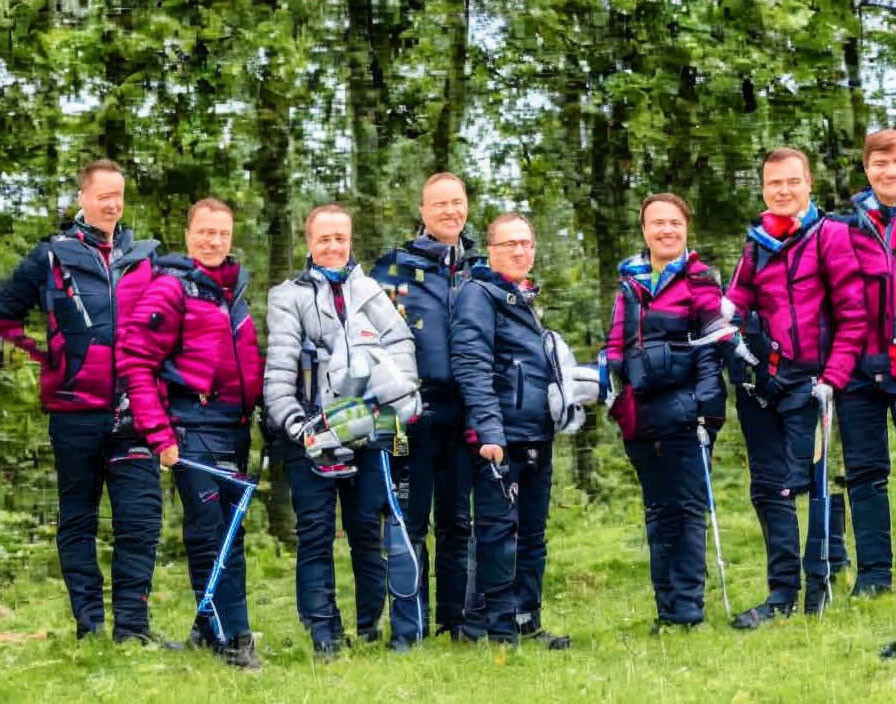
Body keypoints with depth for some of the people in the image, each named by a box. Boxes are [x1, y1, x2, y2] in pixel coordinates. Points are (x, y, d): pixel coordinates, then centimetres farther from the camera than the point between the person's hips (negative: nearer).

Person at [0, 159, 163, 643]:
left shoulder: (145, 259, 11)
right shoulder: (53, 257, 4)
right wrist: (43, 355, 5)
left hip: (133, 412, 2)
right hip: (75, 410, -1)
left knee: (141, 515, -6)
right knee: (78, 519, 5)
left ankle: (132, 626, -2)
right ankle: (88, 625, 11)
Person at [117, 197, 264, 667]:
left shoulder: (234, 291, 15)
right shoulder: (171, 288, -6)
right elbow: (135, 362, -10)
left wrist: (255, 416, 10)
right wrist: (159, 434, -15)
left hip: (236, 428, 7)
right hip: (196, 425, -7)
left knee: (230, 532, 12)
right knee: (208, 533, -6)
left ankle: (211, 628, 22)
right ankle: (233, 636, -4)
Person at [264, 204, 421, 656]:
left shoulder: (370, 292, 16)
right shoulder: (289, 297, 8)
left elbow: (399, 346, 6)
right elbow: (279, 364, -2)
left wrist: (400, 405, -10)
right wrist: (291, 420, -17)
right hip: (312, 432, -2)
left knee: (368, 529, 2)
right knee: (315, 533, -3)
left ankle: (373, 627, 9)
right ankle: (323, 633, -1)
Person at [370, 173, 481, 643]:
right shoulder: (396, 266, 4)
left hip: (463, 412, 4)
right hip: (415, 411, -3)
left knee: (457, 523, 9)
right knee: (411, 522, -1)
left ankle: (456, 622, 16)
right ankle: (408, 627, 2)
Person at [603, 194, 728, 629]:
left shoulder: (698, 281, 0)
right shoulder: (629, 282, 15)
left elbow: (713, 347, -6)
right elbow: (616, 345, 22)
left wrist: (708, 406, -13)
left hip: (683, 413, -6)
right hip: (641, 416, 6)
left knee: (688, 510, -4)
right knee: (658, 512, 11)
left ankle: (687, 607, -1)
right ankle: (666, 607, 17)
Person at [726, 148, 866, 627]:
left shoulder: (830, 235, -2)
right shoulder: (757, 245, 14)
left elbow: (853, 314, -6)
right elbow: (736, 304, 17)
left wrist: (833, 377, -11)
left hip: (807, 380, -5)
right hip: (761, 379, 5)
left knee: (802, 482, -10)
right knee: (767, 487, 5)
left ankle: (817, 588, 1)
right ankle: (783, 592, 11)